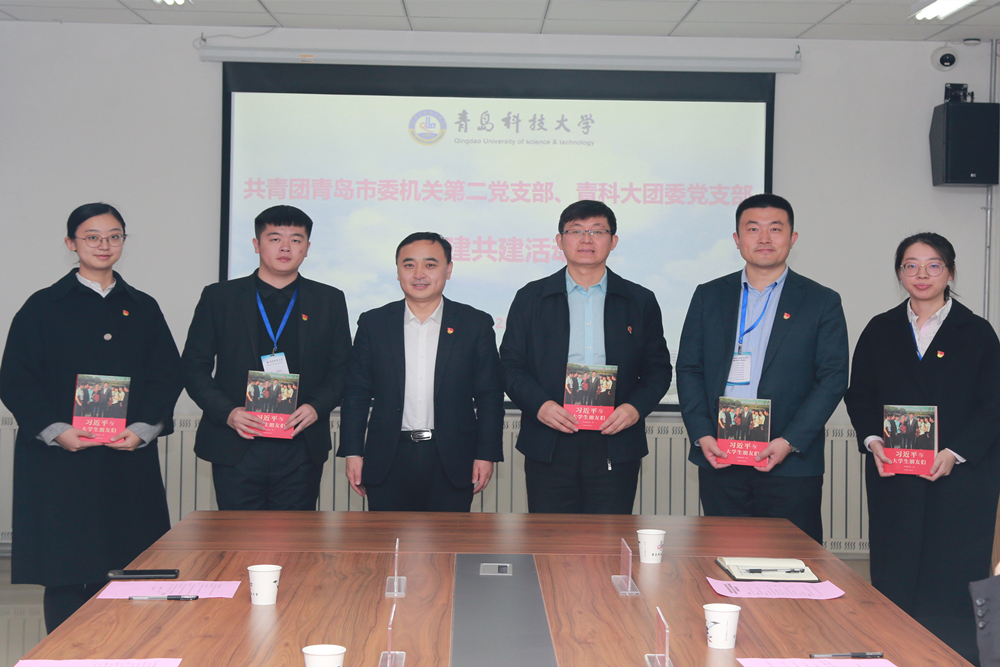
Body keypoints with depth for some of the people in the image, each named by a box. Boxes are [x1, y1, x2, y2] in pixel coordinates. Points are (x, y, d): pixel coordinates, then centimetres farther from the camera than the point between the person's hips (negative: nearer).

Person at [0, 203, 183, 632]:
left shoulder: (143, 309, 13)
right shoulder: (44, 307, 5)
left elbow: (167, 376, 9)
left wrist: (142, 429, -7)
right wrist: (56, 431, -14)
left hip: (130, 458, 2)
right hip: (61, 459, -2)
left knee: (122, 572, 1)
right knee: (64, 575, -1)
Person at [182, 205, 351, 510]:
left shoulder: (329, 301, 10)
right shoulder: (219, 297, 7)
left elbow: (342, 369, 10)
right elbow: (193, 367, 6)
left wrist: (317, 407, -9)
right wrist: (227, 412, -9)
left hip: (301, 449, 1)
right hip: (235, 448, -1)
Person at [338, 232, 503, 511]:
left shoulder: (476, 324, 4)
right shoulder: (373, 323, 7)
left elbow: (490, 396, 4)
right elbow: (357, 394, 8)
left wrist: (486, 455, -3)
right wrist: (353, 452, 2)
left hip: (451, 465, -1)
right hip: (388, 463, 1)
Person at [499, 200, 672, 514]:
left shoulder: (640, 301, 10)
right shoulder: (530, 298, 9)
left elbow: (658, 368, 11)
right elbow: (510, 364, 6)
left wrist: (636, 407, -7)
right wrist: (539, 404, -11)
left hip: (616, 446, 0)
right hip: (549, 448, 0)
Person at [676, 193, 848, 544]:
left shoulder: (822, 302, 4)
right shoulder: (709, 296, 11)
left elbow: (833, 378, -1)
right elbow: (688, 369, 9)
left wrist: (790, 442, -12)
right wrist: (701, 435, -5)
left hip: (791, 465, -2)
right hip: (719, 459, 2)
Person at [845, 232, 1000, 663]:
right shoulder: (880, 331, 11)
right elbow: (858, 396, 11)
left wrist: (955, 453, -13)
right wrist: (873, 441, -7)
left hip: (960, 478, -2)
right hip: (893, 478, 2)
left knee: (953, 579, -2)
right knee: (893, 581, 1)